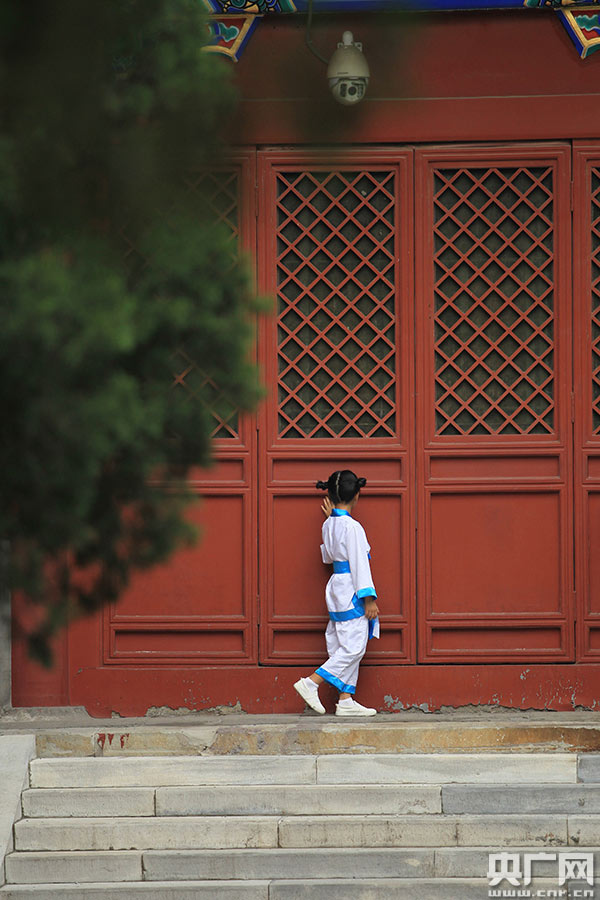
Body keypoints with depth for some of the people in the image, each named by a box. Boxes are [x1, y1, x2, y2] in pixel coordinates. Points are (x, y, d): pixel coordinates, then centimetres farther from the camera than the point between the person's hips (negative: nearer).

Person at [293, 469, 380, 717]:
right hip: (351, 591, -9)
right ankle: (311, 683, -10)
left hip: (337, 589, 9)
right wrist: (369, 598, -16)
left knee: (344, 648, 10)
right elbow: (359, 564, -17)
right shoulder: (352, 527, -17)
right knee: (353, 647, -6)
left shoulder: (329, 524, 7)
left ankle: (346, 701, 8)